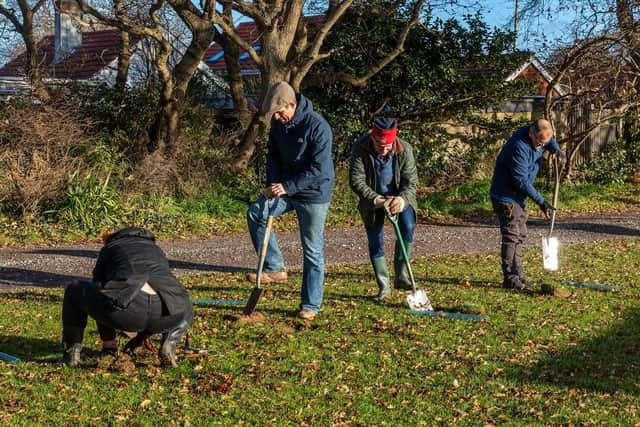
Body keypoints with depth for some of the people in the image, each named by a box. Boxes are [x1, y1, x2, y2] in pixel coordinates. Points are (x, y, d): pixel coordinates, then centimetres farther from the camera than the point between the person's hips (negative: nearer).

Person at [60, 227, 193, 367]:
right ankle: (168, 344, 13)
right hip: (167, 312, 2)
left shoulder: (109, 248, 31)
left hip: (126, 305, -2)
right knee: (186, 310, 40)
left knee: (75, 291, 26)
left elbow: (99, 288, 36)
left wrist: (108, 340, 48)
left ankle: (71, 350, 25)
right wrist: (142, 336, 59)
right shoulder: (157, 251, 39)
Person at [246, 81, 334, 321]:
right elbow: (273, 155, 9)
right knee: (255, 214, -11)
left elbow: (318, 169, -25)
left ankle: (310, 305, 10)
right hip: (286, 188, 7)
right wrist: (272, 184, -7)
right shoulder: (278, 123, -2)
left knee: (313, 251, -1)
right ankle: (275, 269, -1)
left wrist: (287, 187, -28)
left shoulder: (318, 127, -24)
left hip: (314, 194, -7)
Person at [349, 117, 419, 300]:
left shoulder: (404, 149, -20)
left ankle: (401, 276, -14)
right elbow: (356, 181, -23)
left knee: (407, 227, -24)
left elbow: (411, 181, -14)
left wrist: (402, 198, -34)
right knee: (375, 242, -2)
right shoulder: (360, 149, -23)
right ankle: (383, 286, 12)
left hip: (398, 197, 0)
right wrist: (377, 200, -31)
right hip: (372, 199, 0)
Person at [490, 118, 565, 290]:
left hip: (519, 197, 10)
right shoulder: (518, 147, -28)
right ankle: (510, 279, -6)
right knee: (511, 237, -10)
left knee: (520, 235, 14)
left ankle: (518, 276, 23)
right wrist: (541, 201, -24)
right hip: (506, 197, -10)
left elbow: (551, 140, 26)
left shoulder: (538, 138, -1)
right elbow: (522, 181, -28)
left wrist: (557, 150, 3)